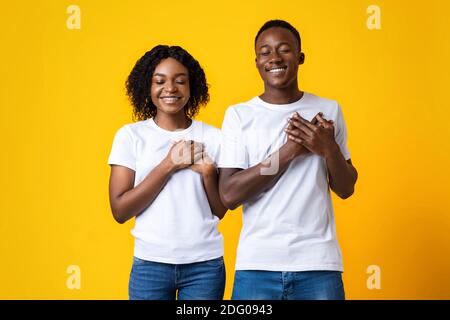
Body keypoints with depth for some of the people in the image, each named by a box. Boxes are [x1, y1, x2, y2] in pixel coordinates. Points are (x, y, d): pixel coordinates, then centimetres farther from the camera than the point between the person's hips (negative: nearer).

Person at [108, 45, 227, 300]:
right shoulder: (130, 135, -2)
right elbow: (120, 210, -8)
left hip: (205, 263, 1)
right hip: (151, 263, -1)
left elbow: (220, 211, 5)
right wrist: (169, 165, -13)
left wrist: (208, 172, -13)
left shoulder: (213, 137, 2)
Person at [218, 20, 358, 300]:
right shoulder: (238, 115, 0)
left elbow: (346, 189, 8)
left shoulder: (329, 109, 5)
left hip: (319, 262, 1)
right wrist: (291, 150, -13)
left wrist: (329, 149, -12)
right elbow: (229, 195, -8)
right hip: (257, 263, -1)